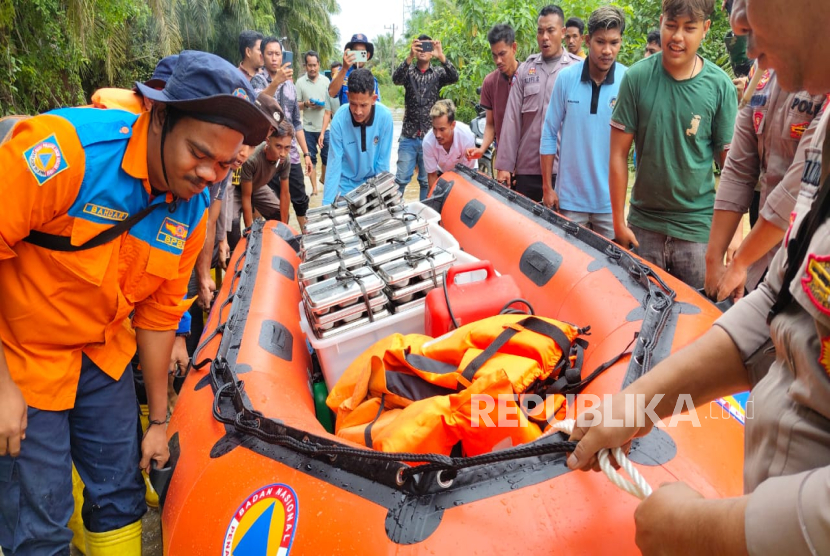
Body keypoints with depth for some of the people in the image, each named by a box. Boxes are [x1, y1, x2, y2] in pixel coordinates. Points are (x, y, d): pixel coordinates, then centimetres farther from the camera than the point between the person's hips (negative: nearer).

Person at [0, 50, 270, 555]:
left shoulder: (193, 210, -6)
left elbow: (159, 315, 3)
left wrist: (160, 419, 10)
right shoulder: (65, 147, -27)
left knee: (121, 501, 15)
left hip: (104, 357, 5)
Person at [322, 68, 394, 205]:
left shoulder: (385, 116, -22)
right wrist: (327, 203, -23)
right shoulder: (339, 119, -23)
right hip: (346, 182, -1)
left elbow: (383, 161, -13)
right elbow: (334, 164, -20)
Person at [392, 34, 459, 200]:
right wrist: (410, 56, -33)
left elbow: (454, 77, -14)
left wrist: (441, 56, -30)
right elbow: (396, 78, -17)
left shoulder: (438, 73, 6)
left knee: (427, 181, 8)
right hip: (409, 137, 0)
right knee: (401, 179, 0)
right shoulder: (408, 71, 5)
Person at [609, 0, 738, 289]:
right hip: (643, 225, 1)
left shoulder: (720, 85, -5)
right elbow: (619, 154, -3)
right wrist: (619, 222, -3)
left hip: (698, 228, 0)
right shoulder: (637, 77, -6)